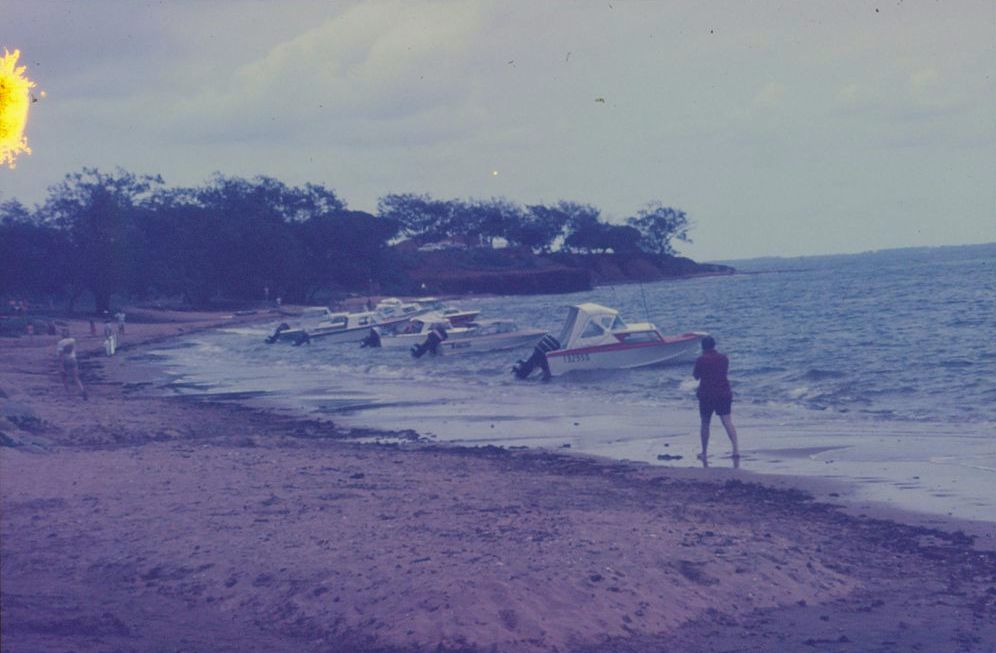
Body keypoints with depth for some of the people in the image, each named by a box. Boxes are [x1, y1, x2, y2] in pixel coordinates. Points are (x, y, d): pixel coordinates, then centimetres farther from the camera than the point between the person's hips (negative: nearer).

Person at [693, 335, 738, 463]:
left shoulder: (701, 360, -8)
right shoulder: (724, 358, 4)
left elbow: (695, 376, 3)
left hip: (706, 395, -2)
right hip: (724, 394, 2)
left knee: (705, 423, 10)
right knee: (727, 421, -4)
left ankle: (704, 453, 14)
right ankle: (736, 449, -21)